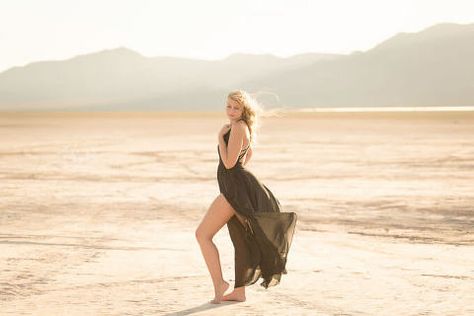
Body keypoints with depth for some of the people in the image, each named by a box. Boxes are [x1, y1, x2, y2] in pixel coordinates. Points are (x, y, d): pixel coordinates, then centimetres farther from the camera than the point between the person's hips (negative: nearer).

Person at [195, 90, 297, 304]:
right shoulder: (244, 127, 15)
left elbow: (229, 162, -21)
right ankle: (239, 291, 22)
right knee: (240, 240, 14)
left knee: (202, 234, -8)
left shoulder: (238, 127, -16)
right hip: (236, 188, 11)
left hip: (235, 188, -11)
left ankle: (219, 284, -8)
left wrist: (220, 136, -14)